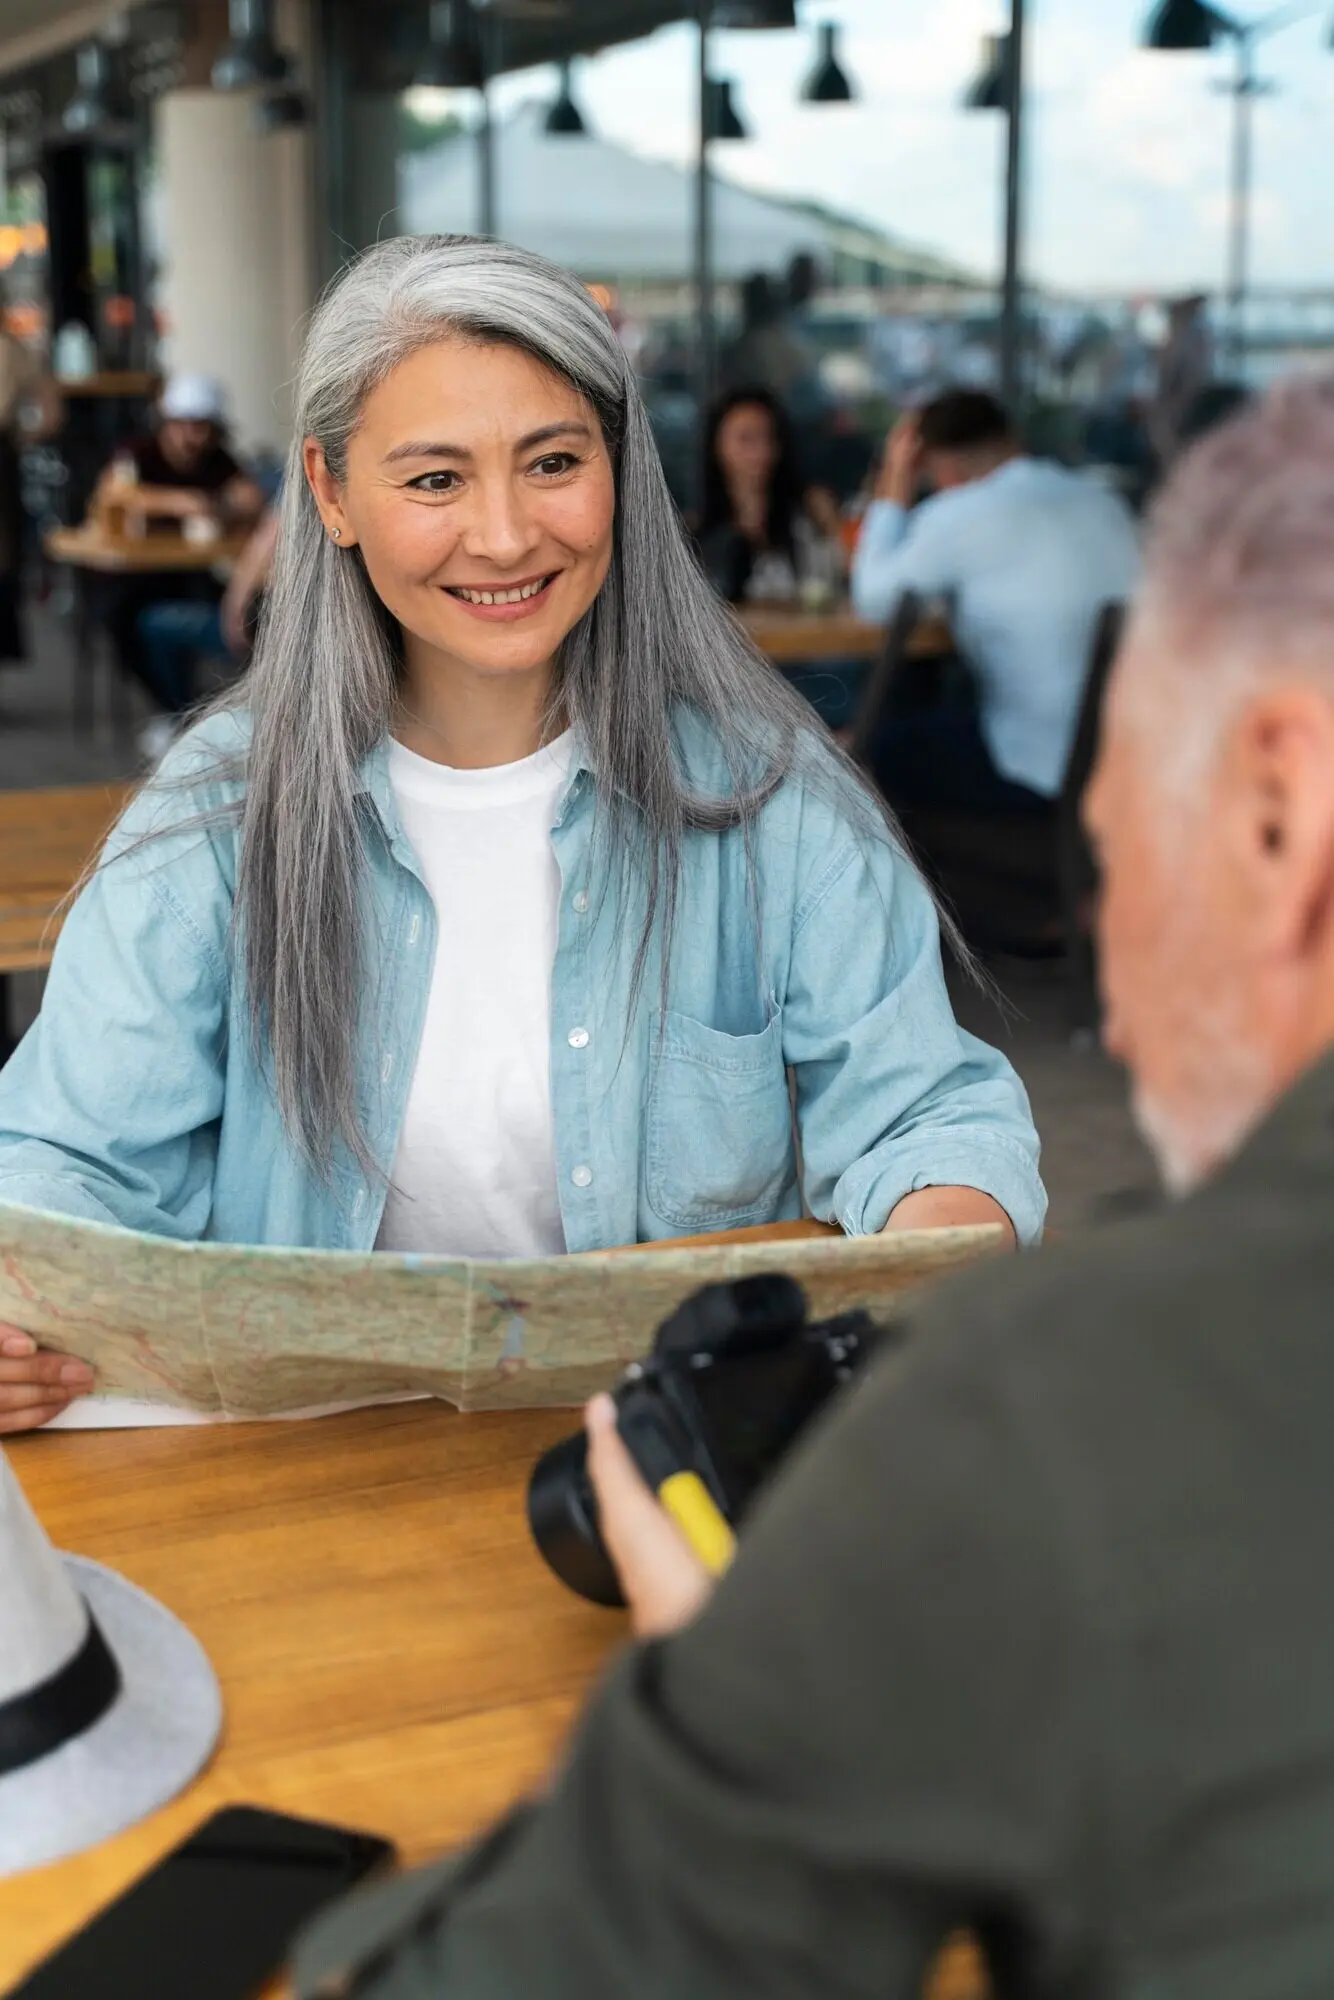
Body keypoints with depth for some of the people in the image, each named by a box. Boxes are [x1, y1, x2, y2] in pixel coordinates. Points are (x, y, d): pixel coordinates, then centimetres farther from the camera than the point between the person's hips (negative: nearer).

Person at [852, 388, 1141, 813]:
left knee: (879, 746, 11)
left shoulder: (959, 514, -10)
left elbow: (875, 599, 3)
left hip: (1049, 773, -8)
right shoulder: (1104, 502, 10)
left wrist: (896, 484, 9)